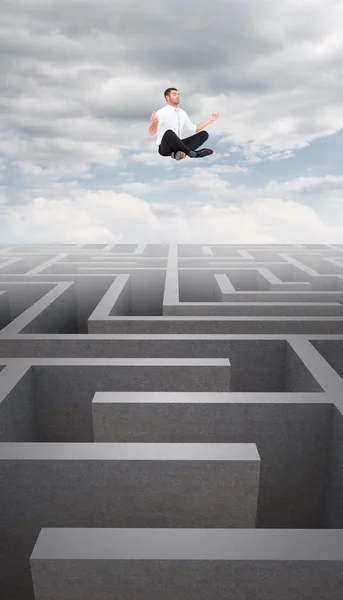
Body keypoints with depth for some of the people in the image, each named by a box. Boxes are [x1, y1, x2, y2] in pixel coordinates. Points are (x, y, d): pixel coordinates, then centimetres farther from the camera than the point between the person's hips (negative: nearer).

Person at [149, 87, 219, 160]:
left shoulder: (182, 113, 13)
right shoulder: (161, 113, -8)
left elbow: (194, 129, 20)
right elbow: (152, 132, -21)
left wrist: (210, 120, 15)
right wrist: (154, 122, -43)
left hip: (178, 145, 7)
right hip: (165, 147, -7)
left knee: (204, 134, -8)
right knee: (169, 132, -40)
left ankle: (181, 152, -28)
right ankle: (190, 152, -22)